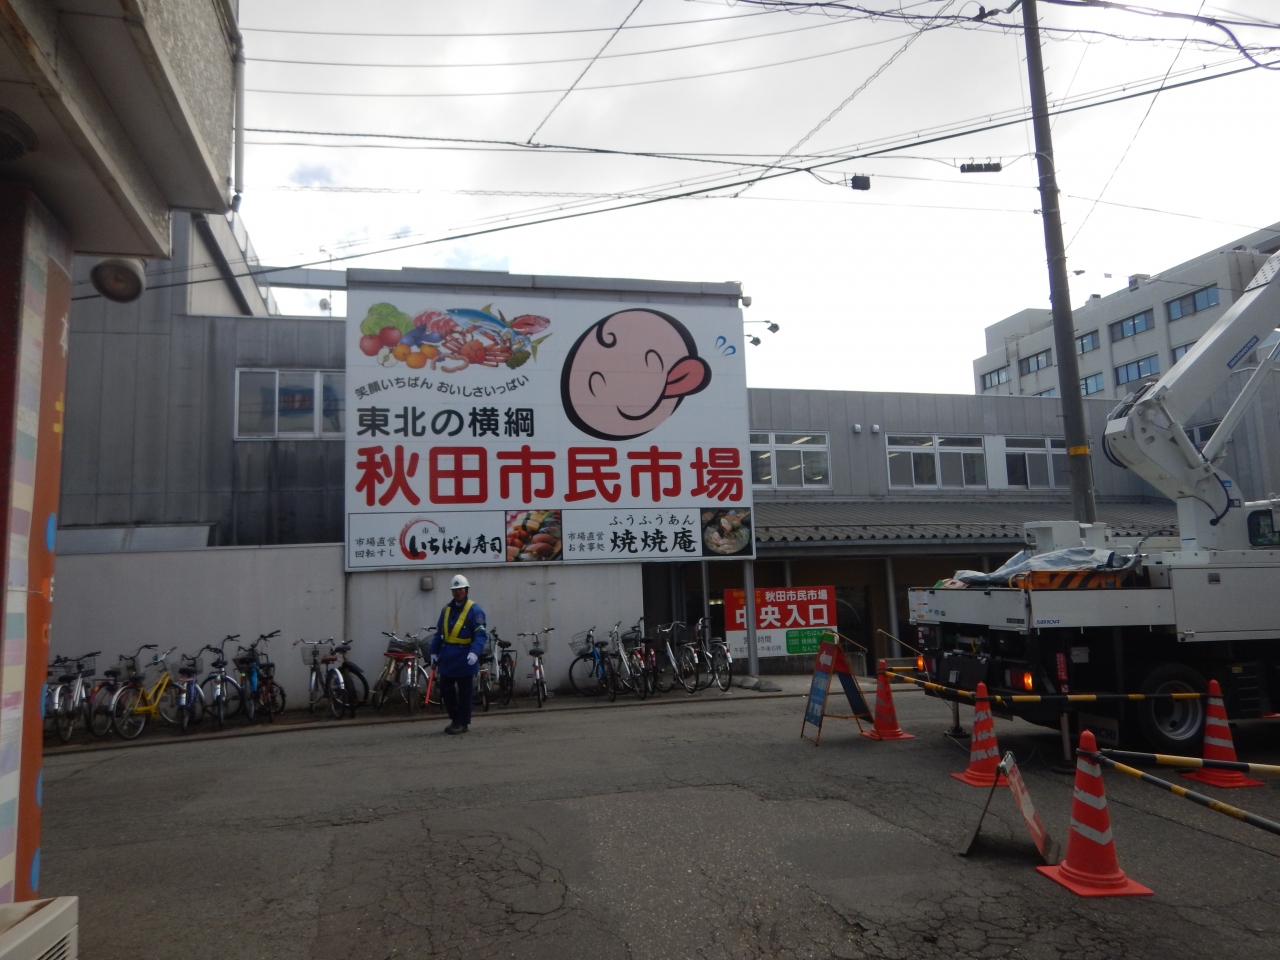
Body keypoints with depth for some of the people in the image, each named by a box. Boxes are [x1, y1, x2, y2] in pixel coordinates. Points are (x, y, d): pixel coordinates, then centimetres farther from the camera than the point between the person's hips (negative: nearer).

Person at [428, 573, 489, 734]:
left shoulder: (474, 610, -11)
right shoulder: (447, 608, 10)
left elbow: (481, 634, -16)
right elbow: (439, 632, 17)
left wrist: (474, 652, -29)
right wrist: (434, 652, 14)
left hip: (464, 659, -6)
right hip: (447, 658, 6)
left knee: (464, 693, 4)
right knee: (445, 690, 11)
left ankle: (463, 723, 15)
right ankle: (455, 719, 26)